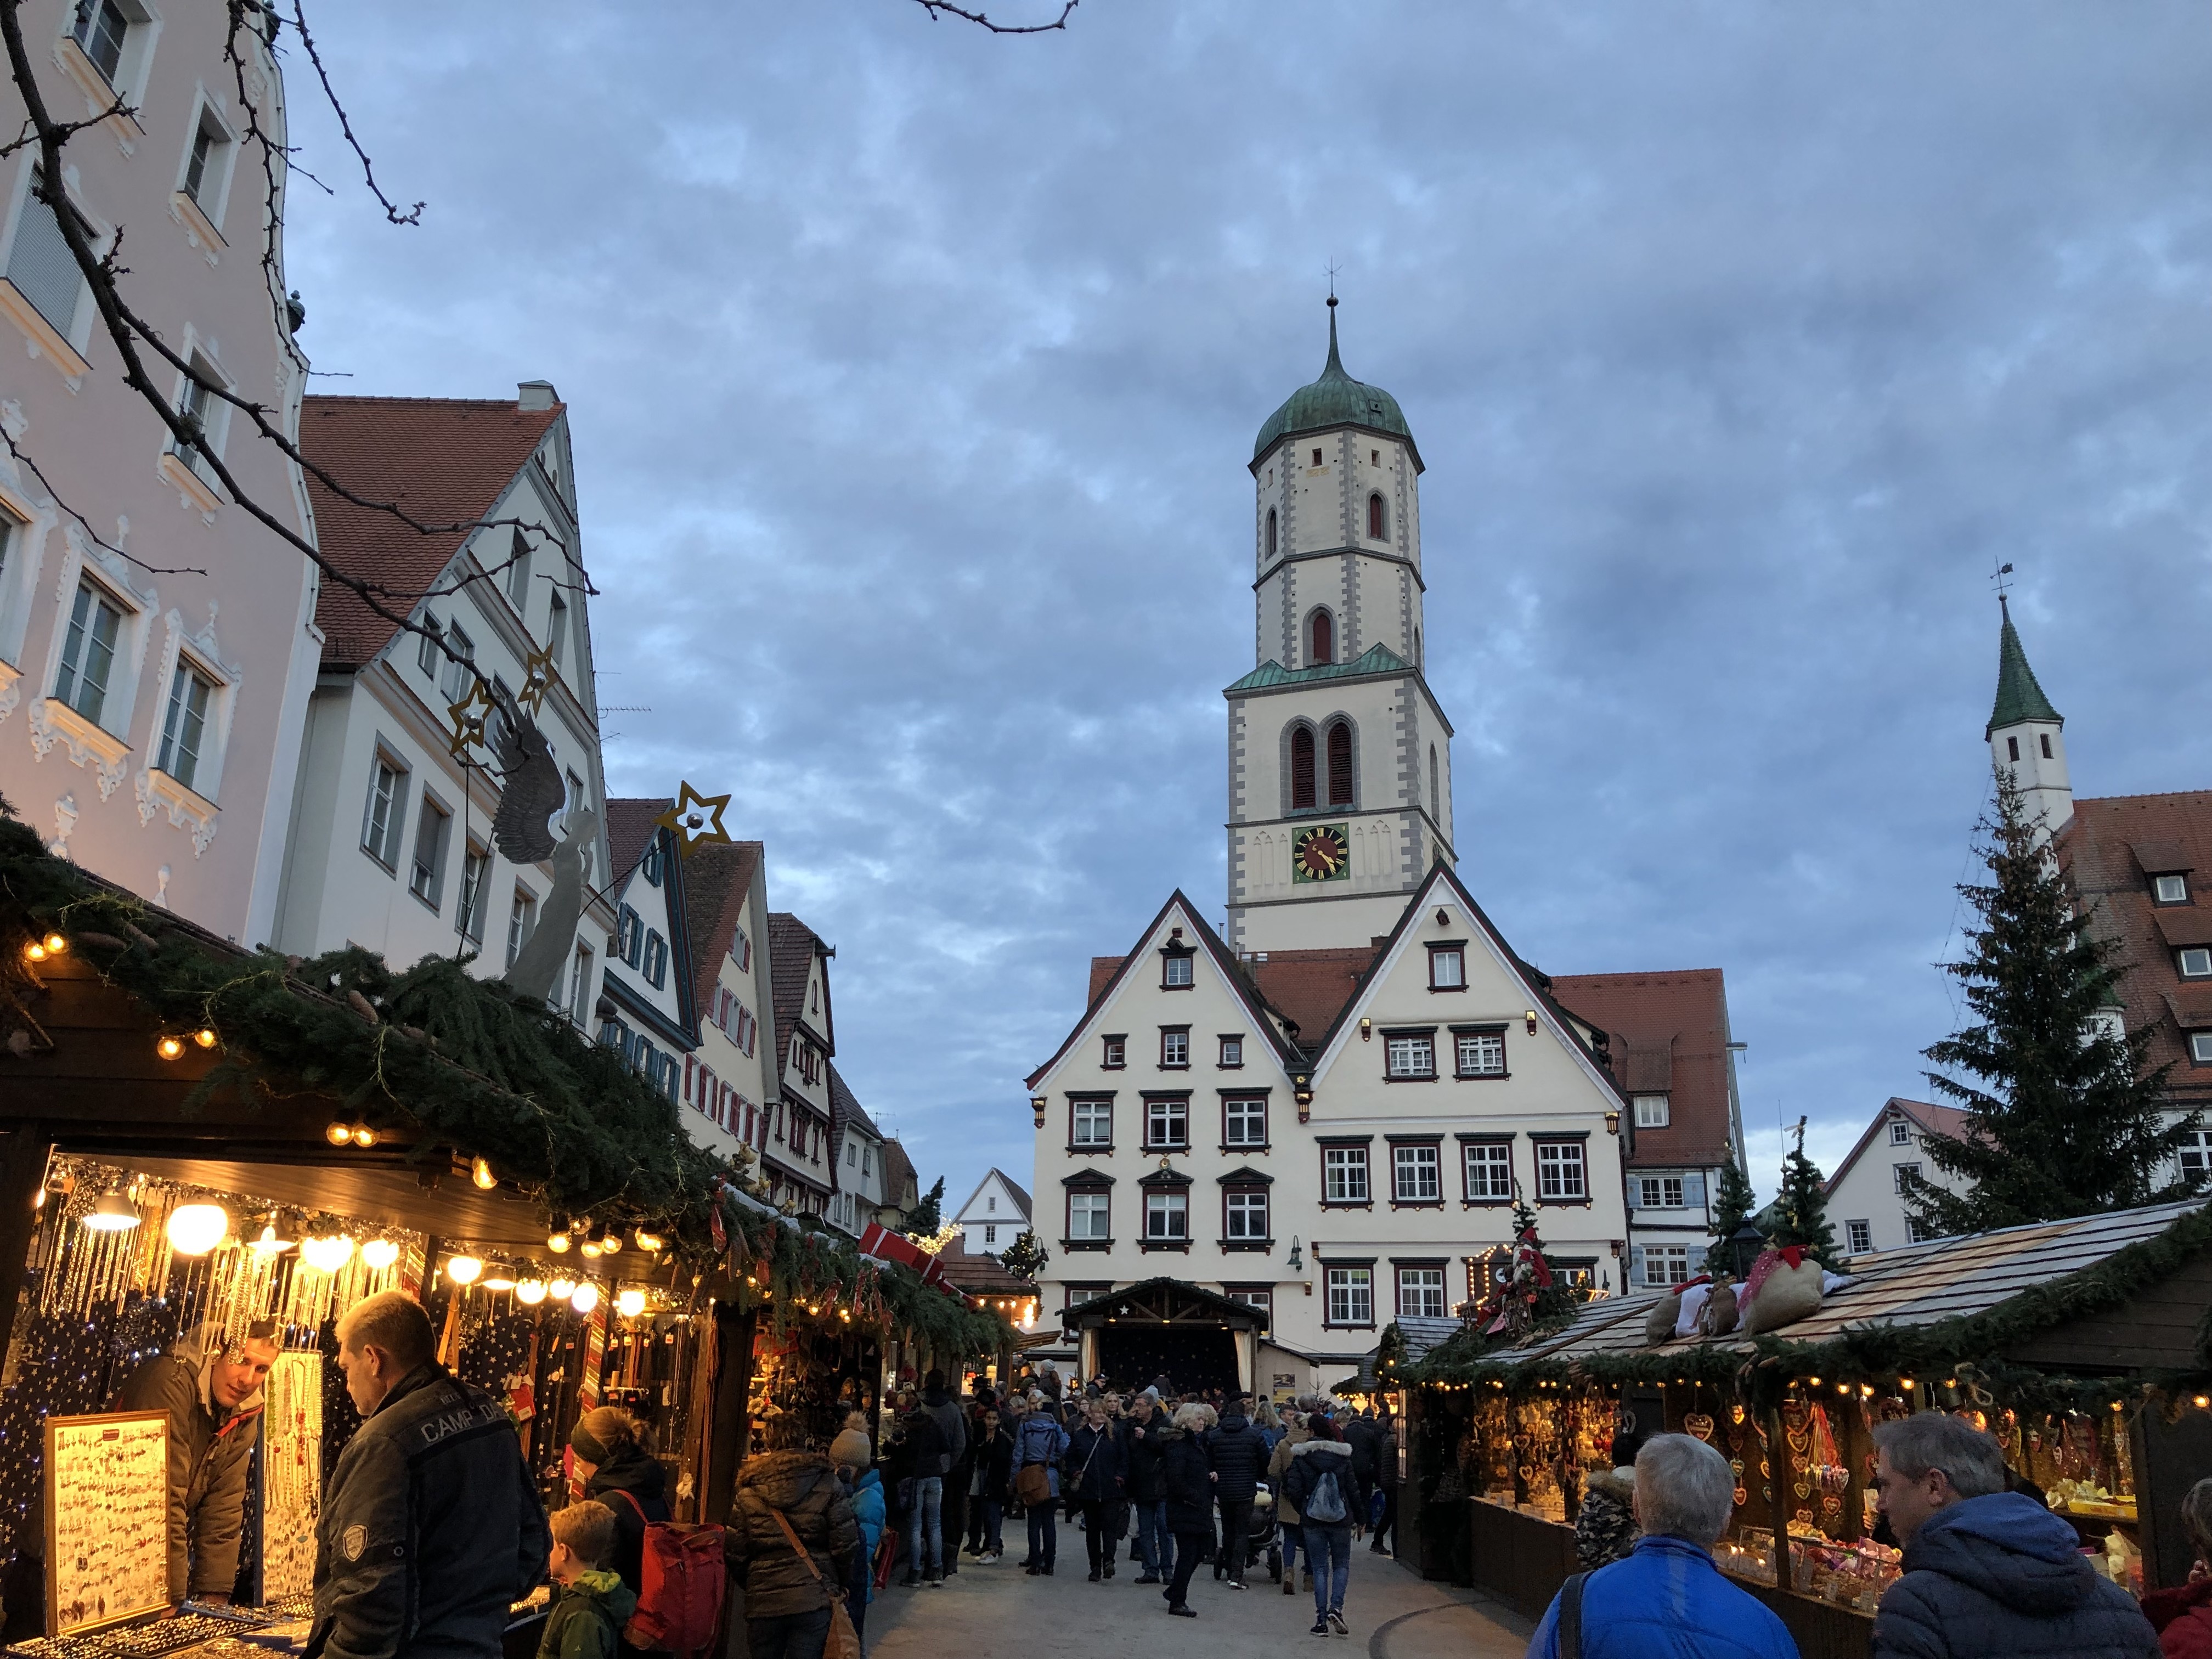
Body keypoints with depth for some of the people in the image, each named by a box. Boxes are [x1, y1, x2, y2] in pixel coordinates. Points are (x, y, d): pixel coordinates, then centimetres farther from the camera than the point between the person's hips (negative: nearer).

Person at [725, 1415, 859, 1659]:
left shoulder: (747, 1493, 0)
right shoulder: (827, 1485, -3)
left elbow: (734, 1552, 0)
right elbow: (846, 1543, -4)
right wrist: (842, 1584, 13)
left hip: (762, 1601, 1)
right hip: (815, 1600, -1)